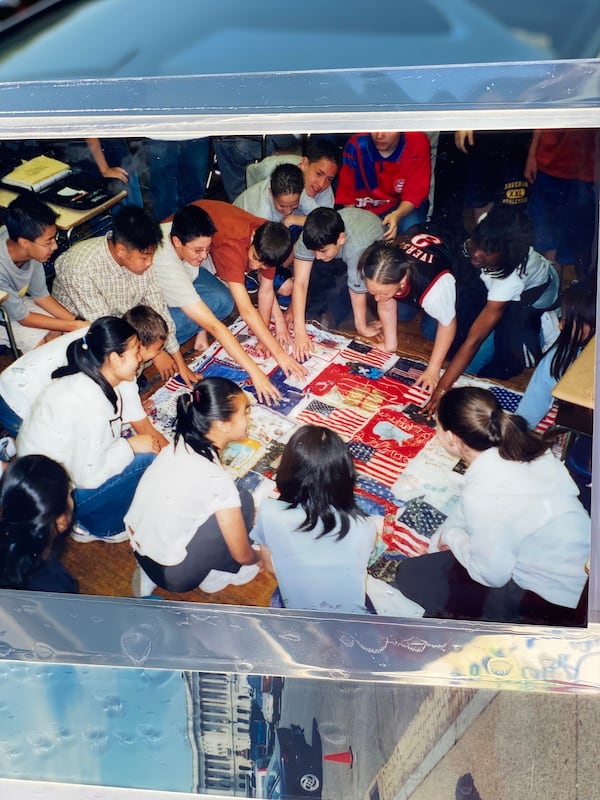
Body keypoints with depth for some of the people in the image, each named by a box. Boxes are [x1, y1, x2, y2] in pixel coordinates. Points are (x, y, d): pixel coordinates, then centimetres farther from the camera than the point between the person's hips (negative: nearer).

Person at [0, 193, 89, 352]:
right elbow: (22, 317, -24)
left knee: (56, 330, -6)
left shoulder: (31, 249, -22)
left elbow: (40, 295, -6)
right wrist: (75, 326, -23)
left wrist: (78, 322, -16)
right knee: (38, 344, -18)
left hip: (16, 299, 6)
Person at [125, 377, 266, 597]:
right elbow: (242, 555, -13)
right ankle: (215, 576, 13)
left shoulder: (179, 444, -6)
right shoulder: (216, 480, -26)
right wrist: (259, 558, 10)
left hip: (139, 549, 7)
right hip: (171, 576, -7)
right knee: (243, 501, -7)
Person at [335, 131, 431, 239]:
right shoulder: (355, 146, -20)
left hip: (403, 207, -1)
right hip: (364, 209, 1)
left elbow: (414, 194, -19)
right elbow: (346, 192, -11)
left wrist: (397, 215, -40)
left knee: (410, 225, -30)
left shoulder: (418, 144, -20)